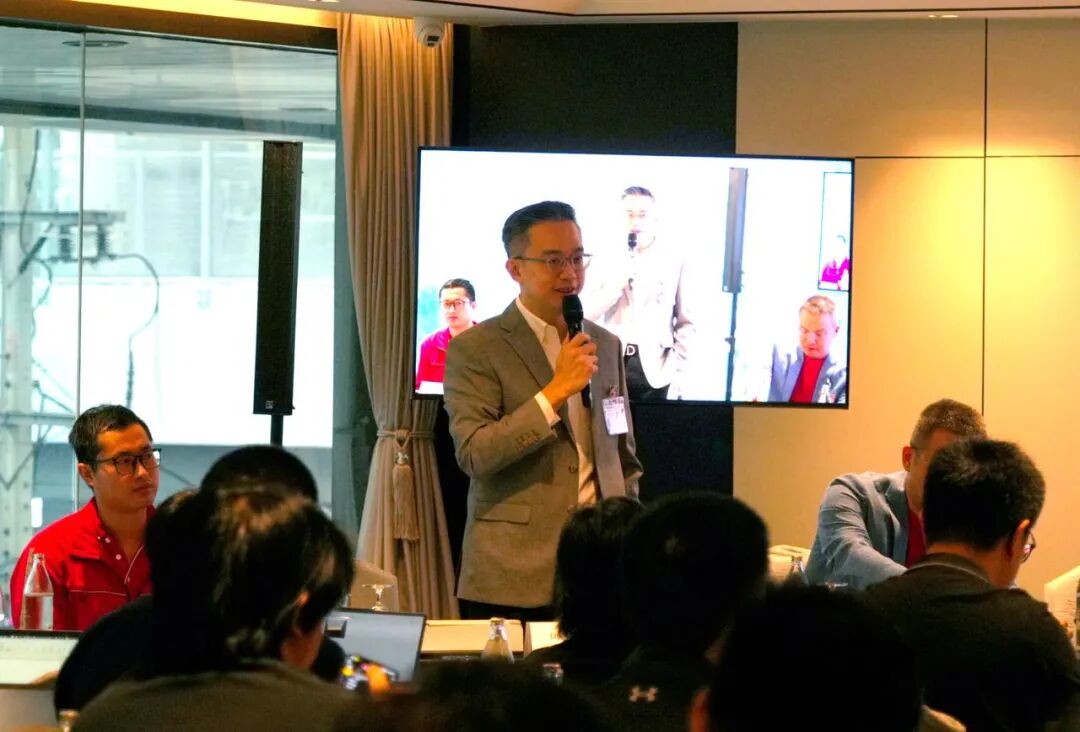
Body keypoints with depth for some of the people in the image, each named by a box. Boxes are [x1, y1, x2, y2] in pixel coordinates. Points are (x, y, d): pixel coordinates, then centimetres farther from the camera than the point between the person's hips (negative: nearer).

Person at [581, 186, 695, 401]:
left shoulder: (673, 260, 3)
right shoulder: (608, 259, 7)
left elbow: (685, 322, 5)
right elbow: (586, 314, 2)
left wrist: (678, 371, -2)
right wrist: (616, 285, -12)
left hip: (655, 369, -1)